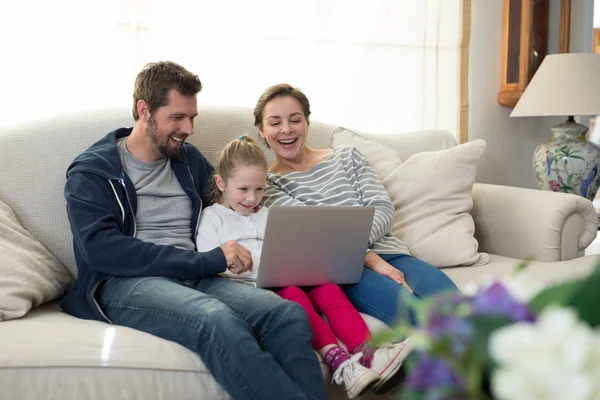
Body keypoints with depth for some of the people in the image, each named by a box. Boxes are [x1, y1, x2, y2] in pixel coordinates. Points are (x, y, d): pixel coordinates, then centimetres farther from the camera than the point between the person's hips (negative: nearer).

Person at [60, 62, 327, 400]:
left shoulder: (190, 160, 21)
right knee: (219, 320, -37)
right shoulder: (92, 170, 5)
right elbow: (102, 250, -10)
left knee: (289, 314, -27)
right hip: (125, 283, -4)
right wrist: (206, 261, -17)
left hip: (194, 278, 5)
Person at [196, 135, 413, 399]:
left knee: (328, 287, -24)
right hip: (251, 287, -5)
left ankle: (366, 353, -41)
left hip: (286, 278, 5)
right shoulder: (212, 217, 10)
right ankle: (337, 360, -50)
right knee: (294, 294, -35)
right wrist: (227, 263, -21)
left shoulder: (266, 214, 28)